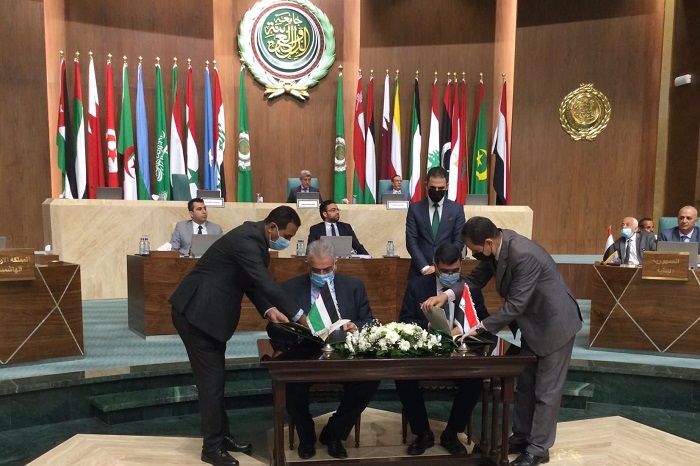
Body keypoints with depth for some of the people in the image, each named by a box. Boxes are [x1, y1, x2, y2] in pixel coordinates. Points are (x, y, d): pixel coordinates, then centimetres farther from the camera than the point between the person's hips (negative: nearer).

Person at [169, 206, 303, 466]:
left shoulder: (256, 239, 5)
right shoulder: (246, 239, -25)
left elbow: (253, 282, 8)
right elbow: (266, 283, -32)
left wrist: (269, 310, -8)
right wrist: (298, 316, -29)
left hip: (210, 312, 10)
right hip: (196, 312, -10)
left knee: (215, 376, 17)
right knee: (211, 378, -2)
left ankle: (222, 436, 29)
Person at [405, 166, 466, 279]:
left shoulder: (457, 209, 2)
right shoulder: (415, 208, 1)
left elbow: (459, 241, -2)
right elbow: (411, 241, -4)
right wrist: (424, 267, -15)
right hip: (420, 270, 0)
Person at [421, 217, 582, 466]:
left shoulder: (524, 255, -35)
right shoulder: (493, 247, -10)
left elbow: (515, 304, -32)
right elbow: (476, 278, -2)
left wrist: (479, 328, -27)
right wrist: (447, 294, -19)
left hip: (554, 322, -9)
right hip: (533, 321, 9)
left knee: (546, 390, 5)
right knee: (525, 384, 17)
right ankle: (521, 437, 32)